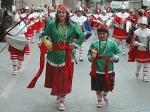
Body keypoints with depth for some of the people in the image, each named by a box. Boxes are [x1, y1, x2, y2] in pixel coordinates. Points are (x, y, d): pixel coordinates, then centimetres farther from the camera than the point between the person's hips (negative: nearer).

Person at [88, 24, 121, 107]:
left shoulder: (112, 43, -3)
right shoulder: (94, 44, -1)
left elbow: (118, 52, 6)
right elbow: (89, 54, 7)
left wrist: (115, 58, -11)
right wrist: (91, 57, -14)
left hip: (108, 70, 0)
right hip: (97, 70, 0)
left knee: (107, 87, 16)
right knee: (97, 87, 9)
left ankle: (104, 96, 47)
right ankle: (99, 100, 33)